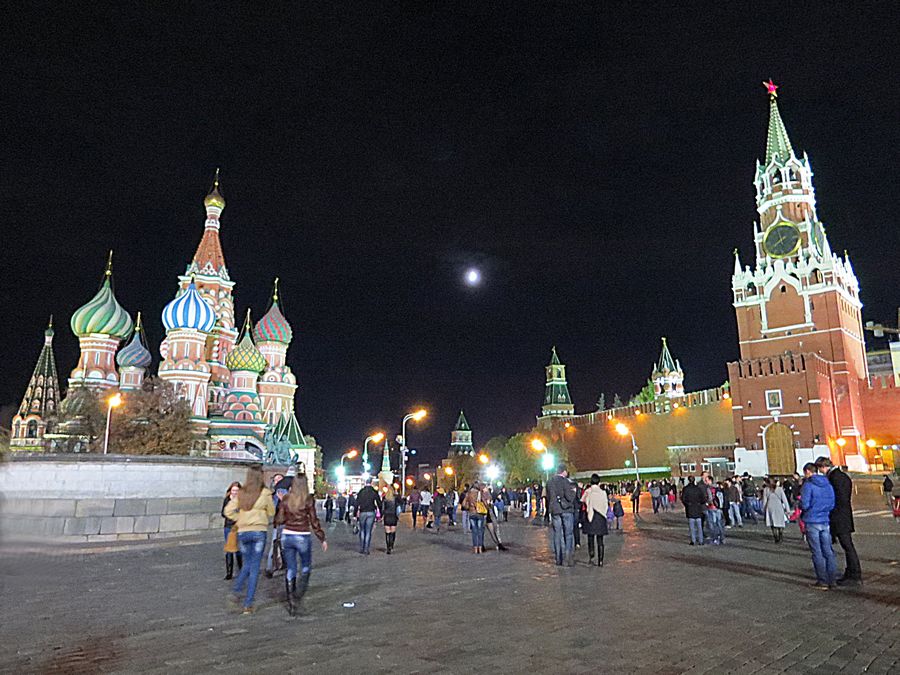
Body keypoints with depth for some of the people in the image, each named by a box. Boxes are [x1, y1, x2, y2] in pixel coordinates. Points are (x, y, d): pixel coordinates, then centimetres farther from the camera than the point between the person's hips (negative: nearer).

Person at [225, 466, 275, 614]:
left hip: (243, 532, 3)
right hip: (259, 531, -3)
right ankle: (248, 604, 3)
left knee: (248, 564, 22)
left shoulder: (241, 493, 1)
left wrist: (239, 519, 11)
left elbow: (228, 511, -1)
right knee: (254, 568, 4)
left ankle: (235, 590, 4)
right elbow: (271, 512, 4)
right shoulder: (265, 493, -7)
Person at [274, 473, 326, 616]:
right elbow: (314, 521, -7)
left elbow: (279, 520, 2)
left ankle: (290, 603, 17)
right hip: (303, 537, -3)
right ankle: (298, 595, -1)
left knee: (290, 569, 13)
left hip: (286, 536, 3)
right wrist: (322, 539, 2)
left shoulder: (285, 499, 0)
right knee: (306, 567, 16)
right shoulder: (309, 500, -8)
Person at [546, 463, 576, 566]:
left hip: (554, 510, 5)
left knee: (557, 534, 9)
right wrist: (573, 492, 2)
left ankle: (558, 558, 11)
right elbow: (569, 497, -14)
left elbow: (548, 497, 12)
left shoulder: (549, 482, 7)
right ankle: (568, 558, -1)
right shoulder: (565, 481, -11)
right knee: (568, 534, 3)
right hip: (566, 510, -5)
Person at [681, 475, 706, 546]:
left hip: (690, 509, -1)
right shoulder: (698, 488, -3)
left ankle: (693, 541, 3)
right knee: (699, 526, 9)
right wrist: (698, 503, 12)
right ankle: (700, 541, 10)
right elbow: (703, 499, -5)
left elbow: (683, 499, -8)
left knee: (691, 526, 4)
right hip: (698, 509, 1)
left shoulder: (685, 489, -6)